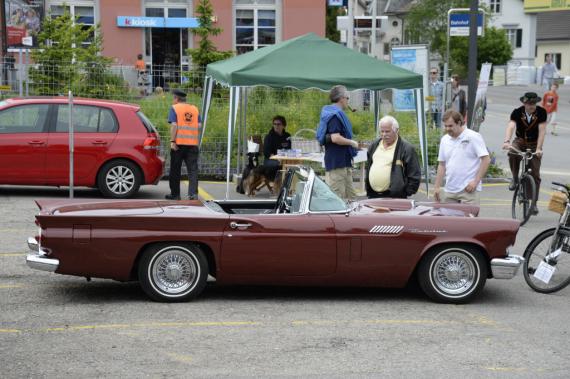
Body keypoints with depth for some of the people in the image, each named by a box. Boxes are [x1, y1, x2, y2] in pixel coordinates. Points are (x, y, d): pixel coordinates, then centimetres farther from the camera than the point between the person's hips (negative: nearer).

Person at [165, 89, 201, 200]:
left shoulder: (174, 108, 0)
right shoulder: (195, 109, 13)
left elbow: (174, 125, -10)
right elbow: (199, 125, 7)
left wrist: (172, 141, -11)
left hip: (179, 142, -3)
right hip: (193, 143, 3)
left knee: (175, 170, 8)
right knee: (193, 169, 1)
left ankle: (175, 194, 13)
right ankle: (193, 193, -13)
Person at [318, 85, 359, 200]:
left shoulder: (335, 113, 16)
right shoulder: (335, 115, -15)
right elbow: (335, 138, -25)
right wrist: (352, 142, -11)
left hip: (344, 162, 10)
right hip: (337, 163, -10)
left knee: (350, 197, 12)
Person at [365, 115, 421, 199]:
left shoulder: (407, 148, -4)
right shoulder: (374, 145, 15)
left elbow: (414, 175, -5)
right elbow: (368, 168, 26)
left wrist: (407, 193, -8)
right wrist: (367, 190, 20)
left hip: (395, 197, -6)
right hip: (373, 196, 6)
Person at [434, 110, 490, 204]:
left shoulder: (473, 137, -6)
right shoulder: (444, 140, 12)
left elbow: (486, 160, -9)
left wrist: (476, 181, -13)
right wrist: (437, 187, 11)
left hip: (468, 190, -6)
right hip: (449, 190, 6)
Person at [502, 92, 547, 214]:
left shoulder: (541, 112, -15)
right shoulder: (517, 112, -15)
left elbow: (542, 131, -20)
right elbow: (511, 126, -29)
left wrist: (538, 149, -30)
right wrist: (506, 142, -47)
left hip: (534, 145, 0)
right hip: (520, 142, 0)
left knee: (535, 174, -3)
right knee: (512, 155, -35)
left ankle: (533, 203, 7)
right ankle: (515, 178, -10)